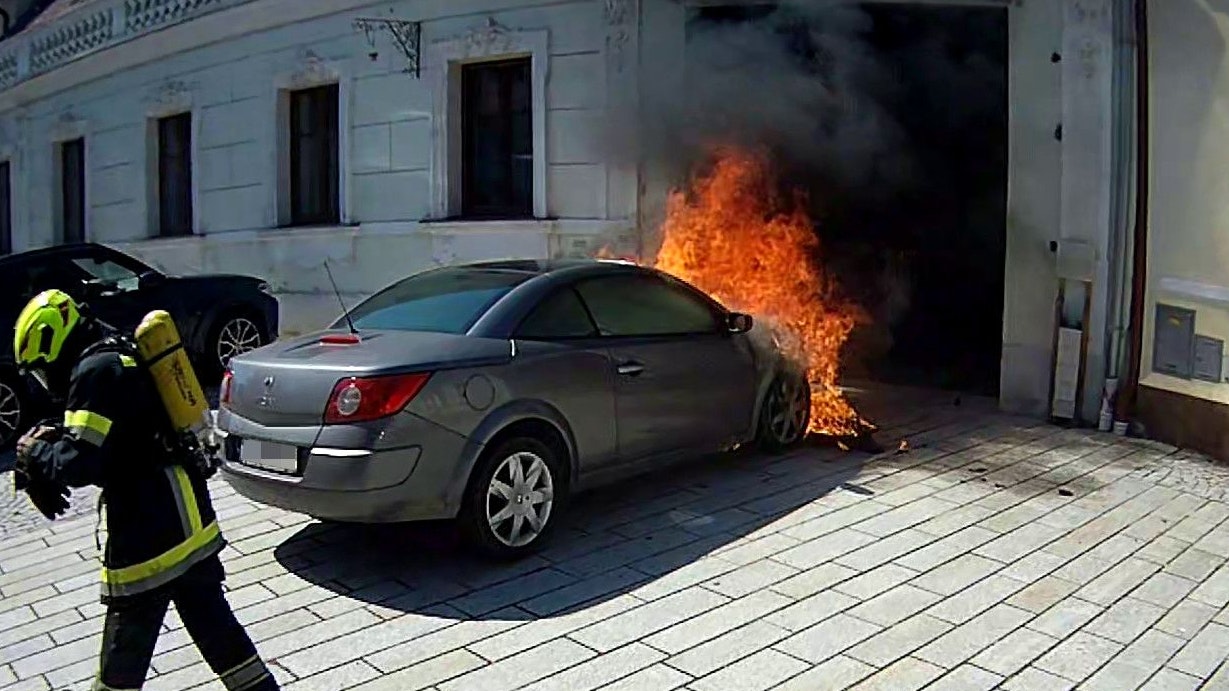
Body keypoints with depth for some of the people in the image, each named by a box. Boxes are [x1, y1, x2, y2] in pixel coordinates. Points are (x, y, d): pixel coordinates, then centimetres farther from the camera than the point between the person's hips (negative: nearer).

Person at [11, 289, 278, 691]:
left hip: (148, 537, -9)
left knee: (124, 658, 8)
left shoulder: (96, 369, -13)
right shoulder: (121, 358, 16)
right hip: (189, 524, 9)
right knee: (216, 627, 15)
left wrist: (36, 452, -1)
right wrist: (58, 438, 10)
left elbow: (80, 464, -19)